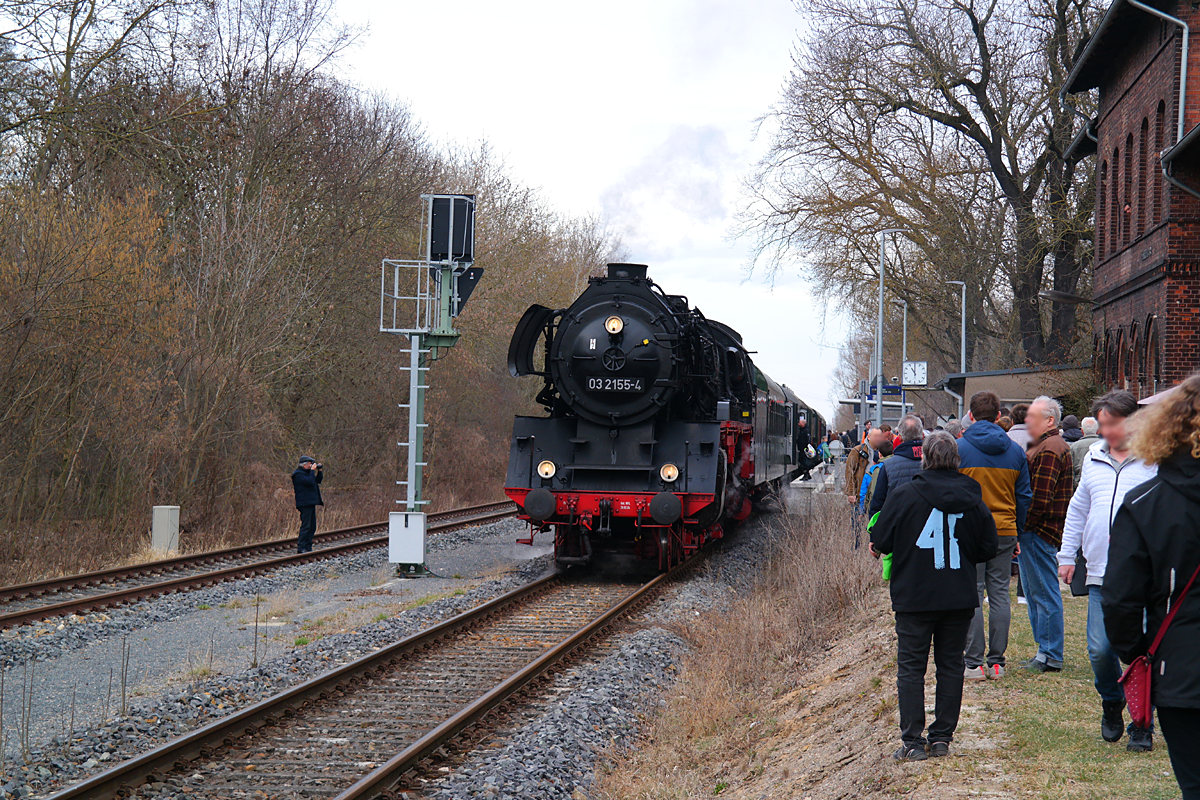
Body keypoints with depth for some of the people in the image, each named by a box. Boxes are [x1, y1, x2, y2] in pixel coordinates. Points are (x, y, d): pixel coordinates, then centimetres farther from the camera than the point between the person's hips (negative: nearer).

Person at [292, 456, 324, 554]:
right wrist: (312, 471, -14)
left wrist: (319, 471, 12)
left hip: (311, 503, 10)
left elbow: (317, 481, 24)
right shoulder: (298, 474, -11)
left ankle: (307, 547, 13)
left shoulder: (307, 473, 21)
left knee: (312, 526, 10)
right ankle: (301, 547, -12)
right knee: (306, 525, -13)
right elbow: (310, 481, -24)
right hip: (305, 504, -10)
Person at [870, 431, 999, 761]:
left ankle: (913, 741, 0)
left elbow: (880, 542, -7)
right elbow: (988, 547, 6)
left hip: (914, 597, -3)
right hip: (959, 598, 3)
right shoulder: (972, 499, 1)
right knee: (951, 665, 12)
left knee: (911, 666, 3)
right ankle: (942, 737, 14)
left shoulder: (904, 495, -10)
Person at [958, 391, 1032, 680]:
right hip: (1004, 531, 3)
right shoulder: (1015, 451, 6)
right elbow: (1024, 497, 10)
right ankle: (997, 661, 9)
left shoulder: (959, 448, -5)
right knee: (1000, 594, 8)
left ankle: (974, 662, -1)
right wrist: (1017, 534, 17)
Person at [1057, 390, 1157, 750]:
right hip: (1101, 575, 4)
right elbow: (1078, 509, 25)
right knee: (1100, 650, -1)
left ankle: (1141, 726, 11)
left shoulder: (1156, 460, -2)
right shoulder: (1093, 458, 15)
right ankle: (1111, 704, 26)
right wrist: (1067, 554, 22)